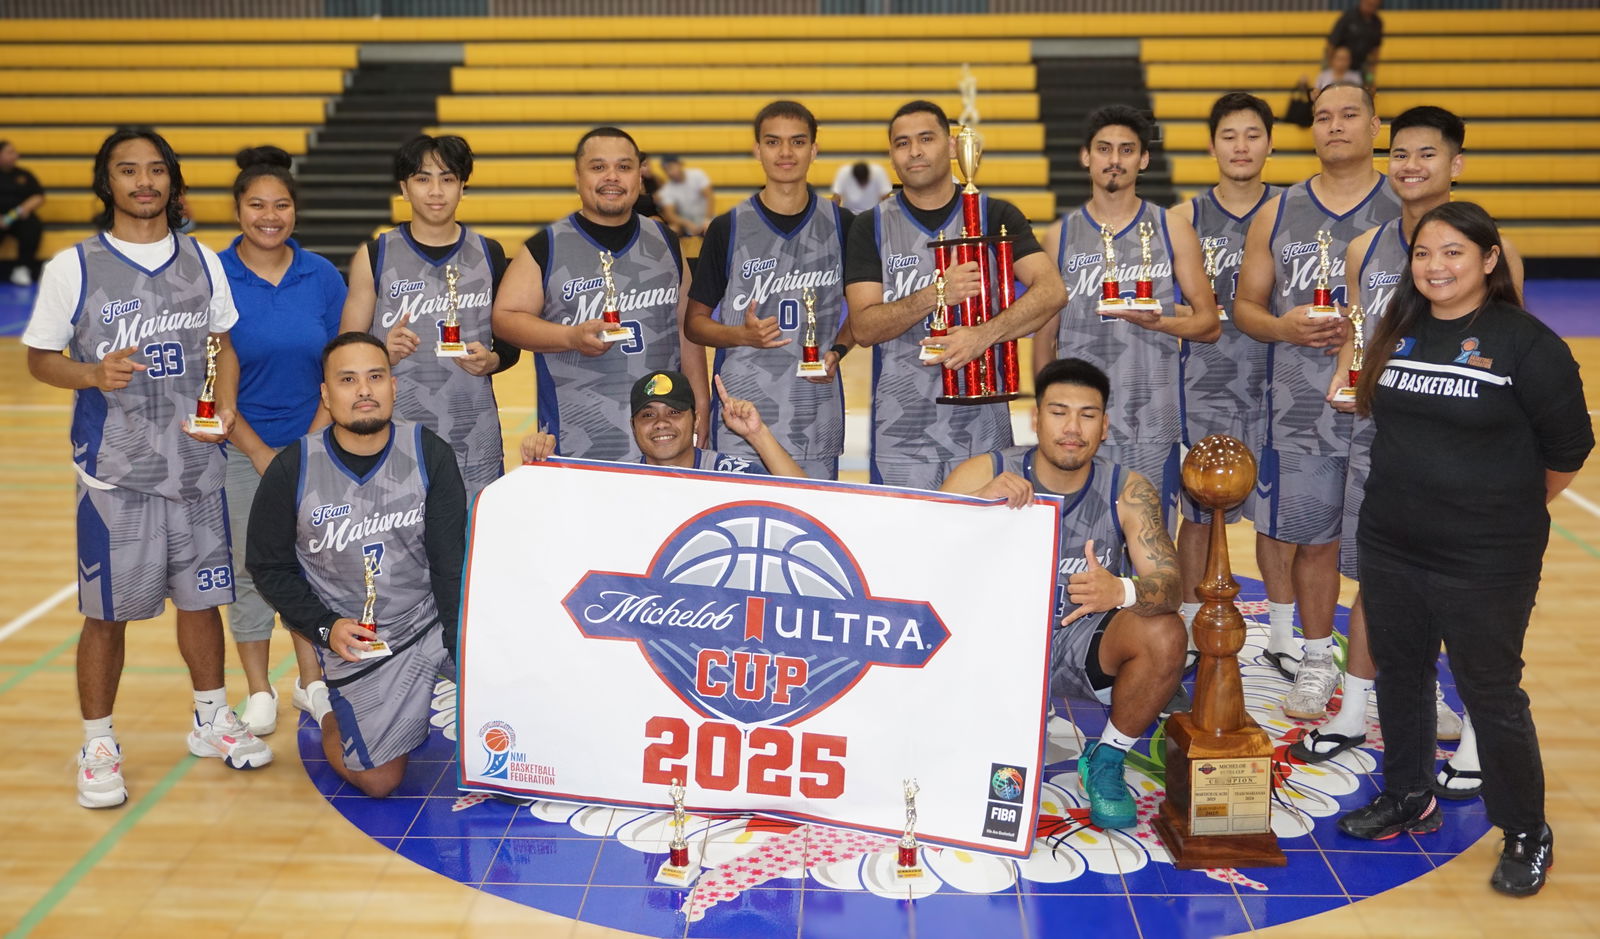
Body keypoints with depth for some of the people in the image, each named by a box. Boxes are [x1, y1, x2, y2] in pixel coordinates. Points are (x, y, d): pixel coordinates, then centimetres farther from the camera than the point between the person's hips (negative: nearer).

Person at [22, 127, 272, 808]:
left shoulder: (202, 262, 5)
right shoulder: (73, 268, -5)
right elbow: (39, 358, 0)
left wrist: (226, 405, -4)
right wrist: (94, 375, -20)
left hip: (196, 462, 3)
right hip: (114, 468, -3)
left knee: (201, 596, 13)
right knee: (107, 612, 3)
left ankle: (212, 720, 32)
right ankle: (97, 746, 19)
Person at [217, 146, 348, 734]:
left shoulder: (323, 277, 1)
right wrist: (260, 452, -8)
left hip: (314, 446, 2)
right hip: (241, 448, -2)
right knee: (250, 569, 5)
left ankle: (311, 683, 24)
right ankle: (258, 694, 20)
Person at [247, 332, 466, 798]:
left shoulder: (429, 453, -8)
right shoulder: (292, 471, -9)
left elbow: (452, 562, -9)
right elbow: (269, 567, 1)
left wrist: (466, 654, -17)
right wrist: (325, 628, -13)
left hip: (435, 618, 1)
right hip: (357, 641, -1)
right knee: (378, 781, 4)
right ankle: (330, 709, 34)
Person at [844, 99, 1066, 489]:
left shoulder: (994, 215, 4)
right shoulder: (871, 227, 5)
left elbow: (1052, 291, -9)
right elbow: (863, 328, -5)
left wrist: (985, 334, -25)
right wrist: (935, 295, -20)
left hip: (983, 429, 0)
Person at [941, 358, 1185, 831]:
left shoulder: (1128, 491, -10)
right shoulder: (983, 475, -12)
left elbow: (1168, 586, -20)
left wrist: (1121, 591, -44)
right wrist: (978, 502, -39)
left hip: (1084, 640, 1)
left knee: (1164, 634, -28)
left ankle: (1106, 760, 0)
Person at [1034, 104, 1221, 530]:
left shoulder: (1171, 230, 5)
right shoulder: (1061, 237, 7)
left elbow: (1209, 324, 6)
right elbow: (1044, 337, 10)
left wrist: (1159, 322, -14)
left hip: (1152, 426, 0)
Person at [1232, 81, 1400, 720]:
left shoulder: (1407, 209, 2)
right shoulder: (1277, 214, 10)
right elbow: (1245, 305, 13)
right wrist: (1281, 327, -9)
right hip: (1301, 403, 3)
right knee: (1311, 535, 10)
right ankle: (1318, 662, 27)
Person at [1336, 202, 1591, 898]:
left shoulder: (1526, 343, -12)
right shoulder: (1399, 332, 4)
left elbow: (1567, 448, -5)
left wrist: (1509, 511, 6)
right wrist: (1418, 493, 12)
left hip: (1486, 563, -5)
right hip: (1389, 548, 6)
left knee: (1491, 692, 3)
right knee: (1399, 675, 17)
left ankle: (1527, 834, 22)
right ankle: (1408, 800, 36)